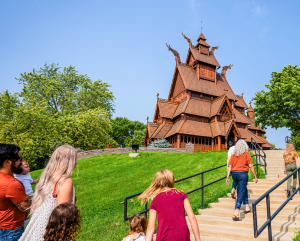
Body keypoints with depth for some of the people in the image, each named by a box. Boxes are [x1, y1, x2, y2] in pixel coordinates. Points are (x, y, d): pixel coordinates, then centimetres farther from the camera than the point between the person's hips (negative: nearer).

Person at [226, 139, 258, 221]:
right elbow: (250, 166, -5)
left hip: (234, 174, 5)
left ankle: (247, 207, 34)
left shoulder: (233, 155, 7)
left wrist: (227, 177, 6)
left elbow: (229, 167, 4)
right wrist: (255, 176, 4)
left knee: (244, 189, 26)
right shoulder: (246, 154, -4)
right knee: (241, 193, -4)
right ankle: (236, 213, -11)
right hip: (242, 174, -5)